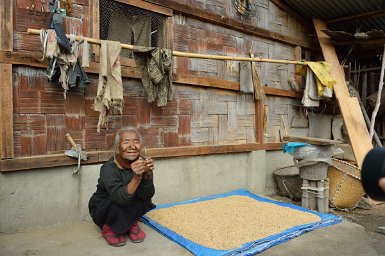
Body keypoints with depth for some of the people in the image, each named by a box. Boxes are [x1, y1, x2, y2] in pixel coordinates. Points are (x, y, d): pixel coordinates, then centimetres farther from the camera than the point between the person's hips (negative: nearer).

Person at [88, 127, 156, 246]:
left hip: (128, 207, 3)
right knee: (118, 204, -34)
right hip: (102, 210, -3)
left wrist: (147, 174, -42)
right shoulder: (108, 168, -27)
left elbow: (146, 195, -24)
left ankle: (132, 223, 3)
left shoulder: (141, 163, -17)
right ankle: (108, 229, -2)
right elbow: (121, 199, -38)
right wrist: (136, 177, -52)